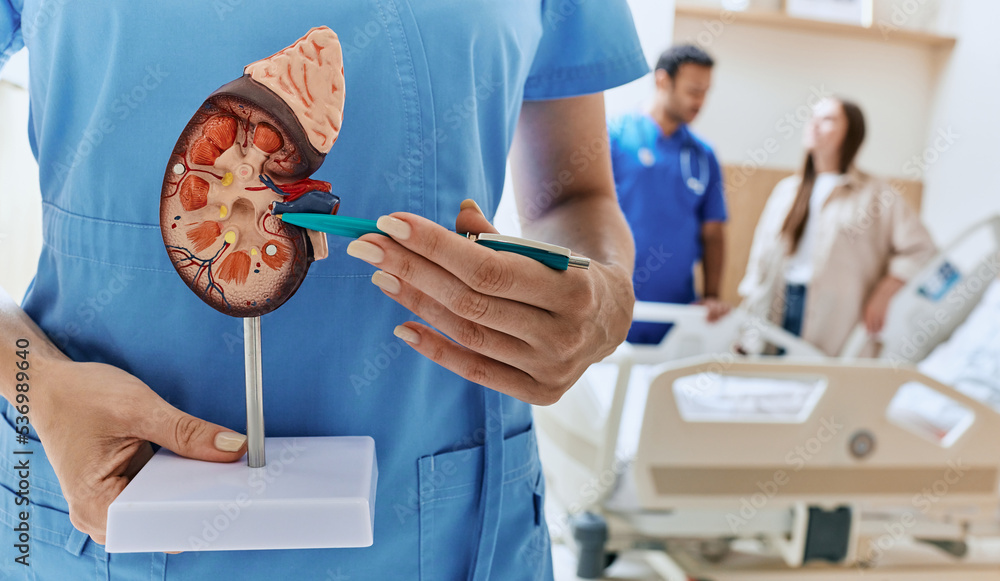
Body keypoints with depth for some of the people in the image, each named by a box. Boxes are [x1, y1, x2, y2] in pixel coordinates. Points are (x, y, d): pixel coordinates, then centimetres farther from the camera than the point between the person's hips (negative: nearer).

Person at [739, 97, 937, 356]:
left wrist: (882, 297, -7)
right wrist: (748, 311, 9)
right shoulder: (787, 189, 18)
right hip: (779, 313, 4)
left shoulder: (874, 195, 4)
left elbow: (921, 250, 2)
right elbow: (763, 254, 15)